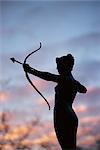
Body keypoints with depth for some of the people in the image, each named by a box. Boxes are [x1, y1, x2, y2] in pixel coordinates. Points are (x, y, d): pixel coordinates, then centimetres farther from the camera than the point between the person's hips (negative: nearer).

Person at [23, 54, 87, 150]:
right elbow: (84, 90, 37)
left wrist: (30, 70, -15)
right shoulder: (74, 82, 17)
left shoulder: (65, 78, -10)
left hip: (63, 117, -9)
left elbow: (48, 76, -21)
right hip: (71, 117, 9)